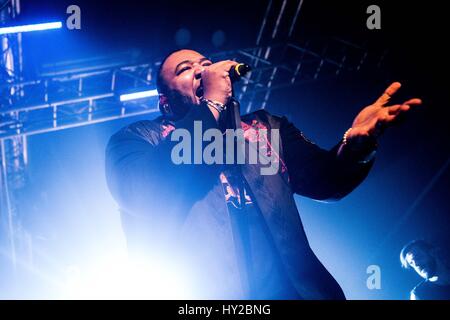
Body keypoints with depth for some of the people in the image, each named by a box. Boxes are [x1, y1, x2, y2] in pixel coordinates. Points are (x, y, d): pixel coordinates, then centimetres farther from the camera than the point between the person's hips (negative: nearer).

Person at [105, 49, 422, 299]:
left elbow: (325, 179, 10)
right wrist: (213, 101, -7)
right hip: (191, 301, -3)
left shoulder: (268, 128, 19)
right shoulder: (138, 138, 8)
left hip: (291, 288, 4)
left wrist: (356, 139, -11)